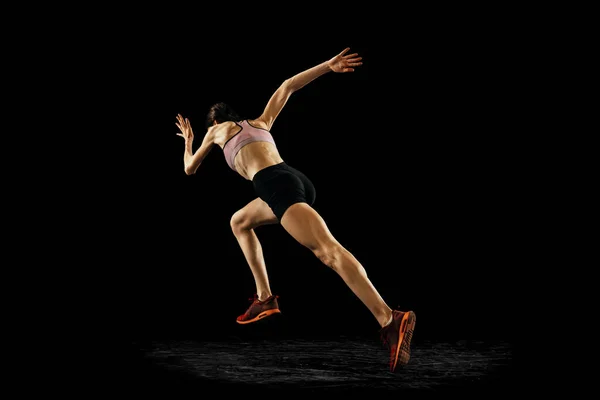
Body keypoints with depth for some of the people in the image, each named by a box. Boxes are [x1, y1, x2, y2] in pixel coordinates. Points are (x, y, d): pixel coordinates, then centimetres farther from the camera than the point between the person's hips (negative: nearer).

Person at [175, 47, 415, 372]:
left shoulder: (217, 130, 23)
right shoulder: (261, 122, 34)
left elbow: (189, 168, 34)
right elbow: (287, 86, 30)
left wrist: (188, 140, 53)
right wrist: (329, 66, 22)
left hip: (276, 184, -7)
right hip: (295, 180, 7)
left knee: (328, 250, -23)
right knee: (239, 222, 29)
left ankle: (391, 321, -39)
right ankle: (265, 298, 20)